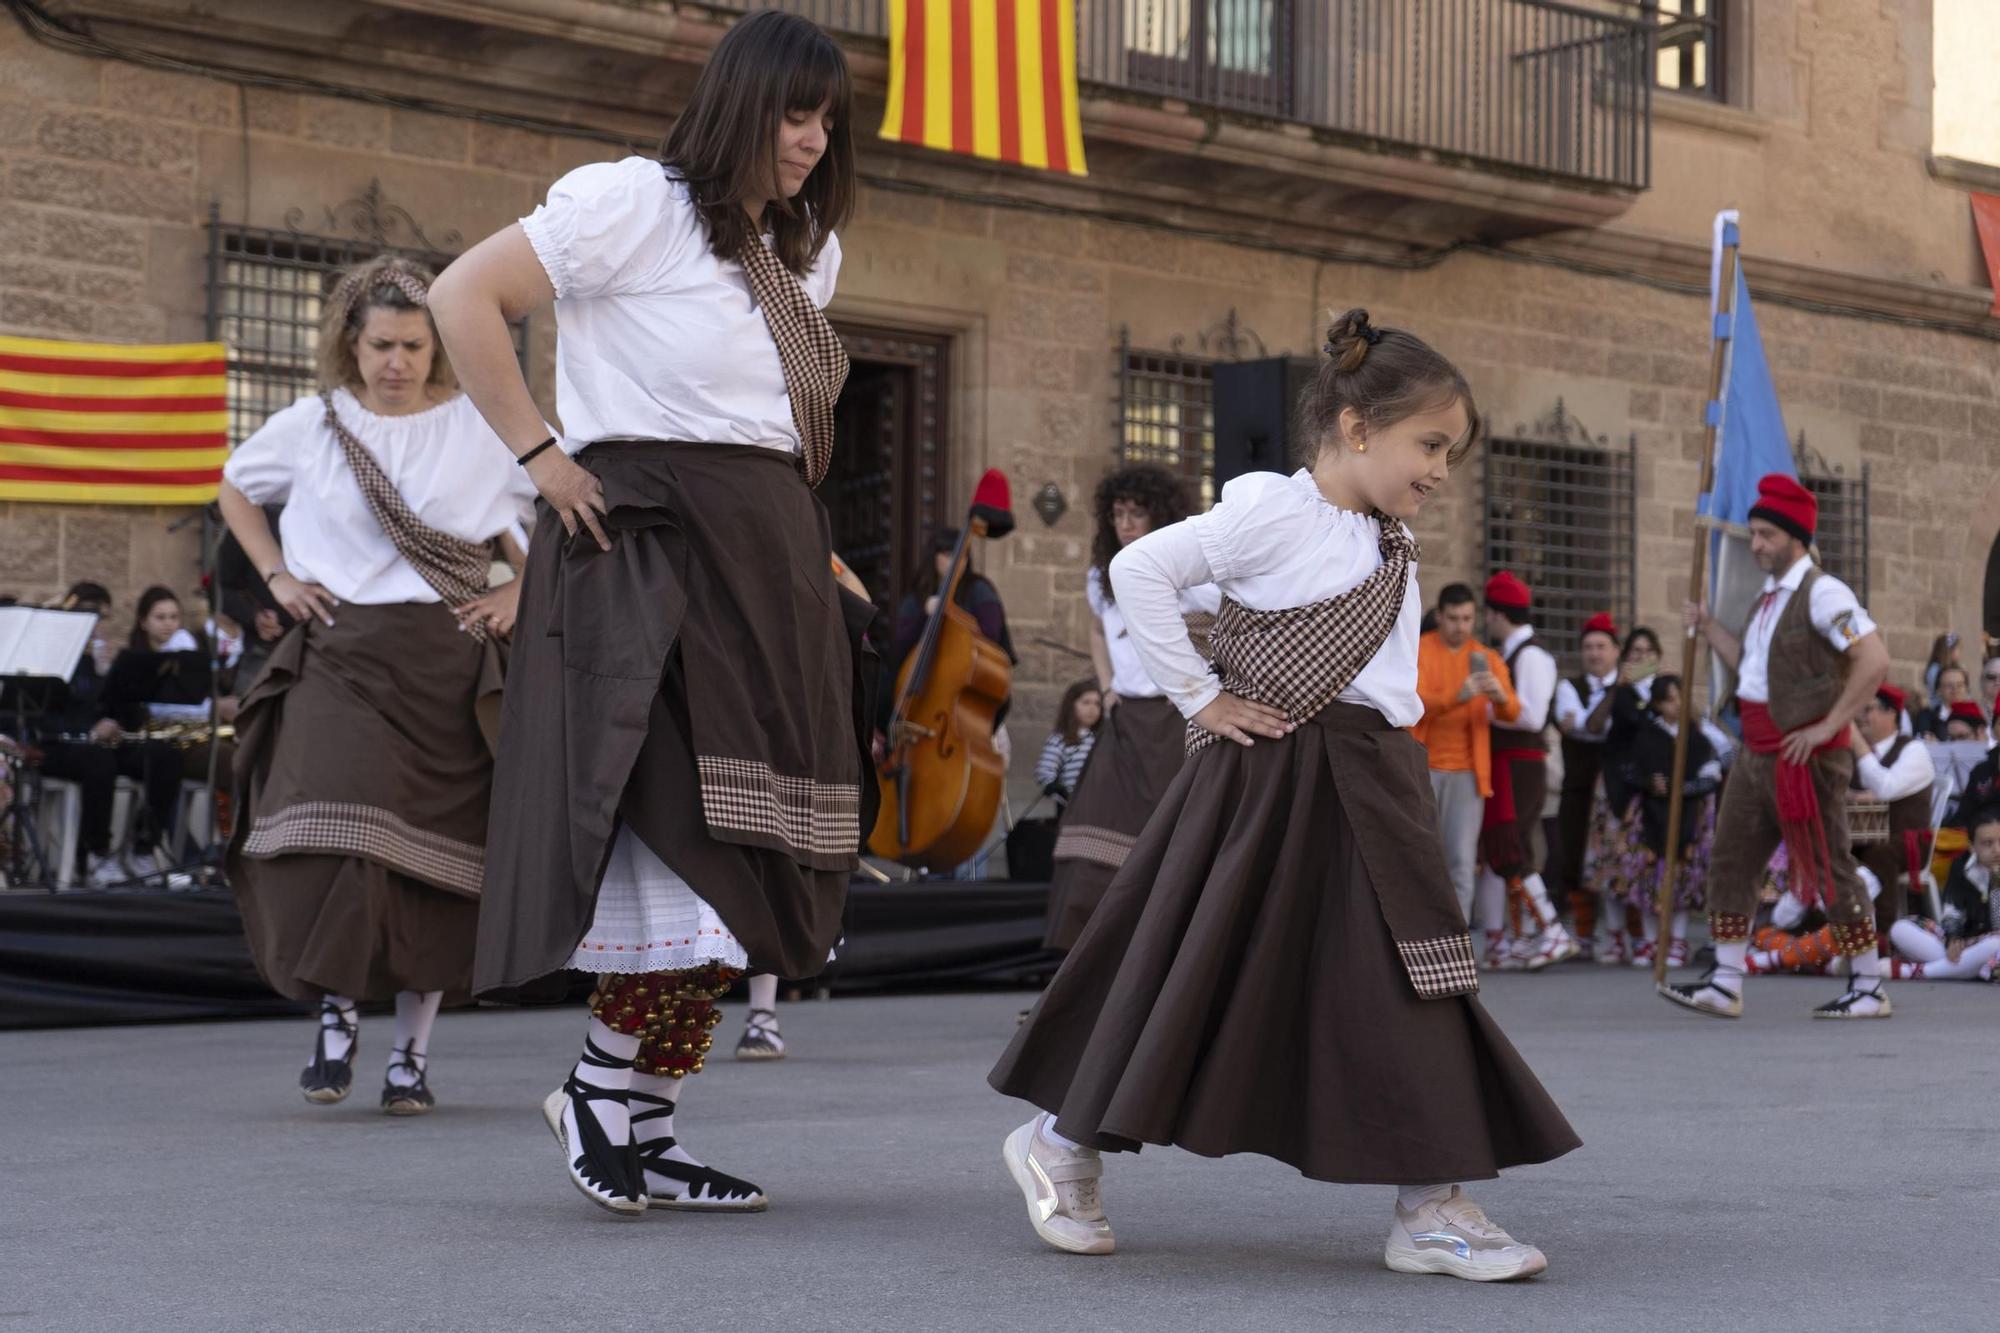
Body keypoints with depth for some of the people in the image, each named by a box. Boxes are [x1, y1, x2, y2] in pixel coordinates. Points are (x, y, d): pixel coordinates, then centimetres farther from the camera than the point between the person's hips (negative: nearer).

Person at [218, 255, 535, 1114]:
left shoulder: (483, 429, 1)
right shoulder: (312, 425, 7)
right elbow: (234, 489, 24)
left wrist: (520, 597, -2)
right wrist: (278, 577, 12)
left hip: (447, 662, 0)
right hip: (342, 658, 1)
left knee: (434, 854, 0)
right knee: (336, 840, -15)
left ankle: (412, 1049, 10)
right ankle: (337, 1011, 4)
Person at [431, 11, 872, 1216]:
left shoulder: (808, 249, 19)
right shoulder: (634, 203, -5)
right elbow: (464, 299, -9)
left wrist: (810, 548, 13)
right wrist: (541, 456, -11)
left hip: (773, 571, 8)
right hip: (650, 551, -8)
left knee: (742, 867, 4)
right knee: (689, 839, -16)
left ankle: (645, 1137, 11)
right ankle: (600, 1089, 1)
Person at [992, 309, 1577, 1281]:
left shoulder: (1393, 547, 13)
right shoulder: (1272, 514, -12)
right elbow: (1140, 570, -16)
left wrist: (1394, 745, 10)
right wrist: (1199, 698, -14)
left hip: (1368, 789, 8)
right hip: (1265, 784, -7)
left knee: (1407, 992, 1)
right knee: (1197, 973, -1)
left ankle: (1431, 1207, 4)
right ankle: (1063, 1144, 16)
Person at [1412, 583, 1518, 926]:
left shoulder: (1487, 660, 9)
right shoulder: (1417, 651, 1)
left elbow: (1513, 712, -5)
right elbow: (1417, 701, -16)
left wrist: (1501, 697, -29)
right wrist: (1458, 696, -35)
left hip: (1467, 771, 2)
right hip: (1423, 766, -2)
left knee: (1462, 863, -3)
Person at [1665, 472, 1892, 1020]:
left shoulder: (1821, 593, -13)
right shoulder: (1770, 597, 16)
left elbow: (1874, 660, -22)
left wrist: (1828, 726, -21)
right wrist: (1710, 629, 13)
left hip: (1805, 756, -9)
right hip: (1758, 755, 9)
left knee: (1828, 868, -2)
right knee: (1730, 861, 7)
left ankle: (1869, 989, 7)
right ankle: (1725, 984, 11)